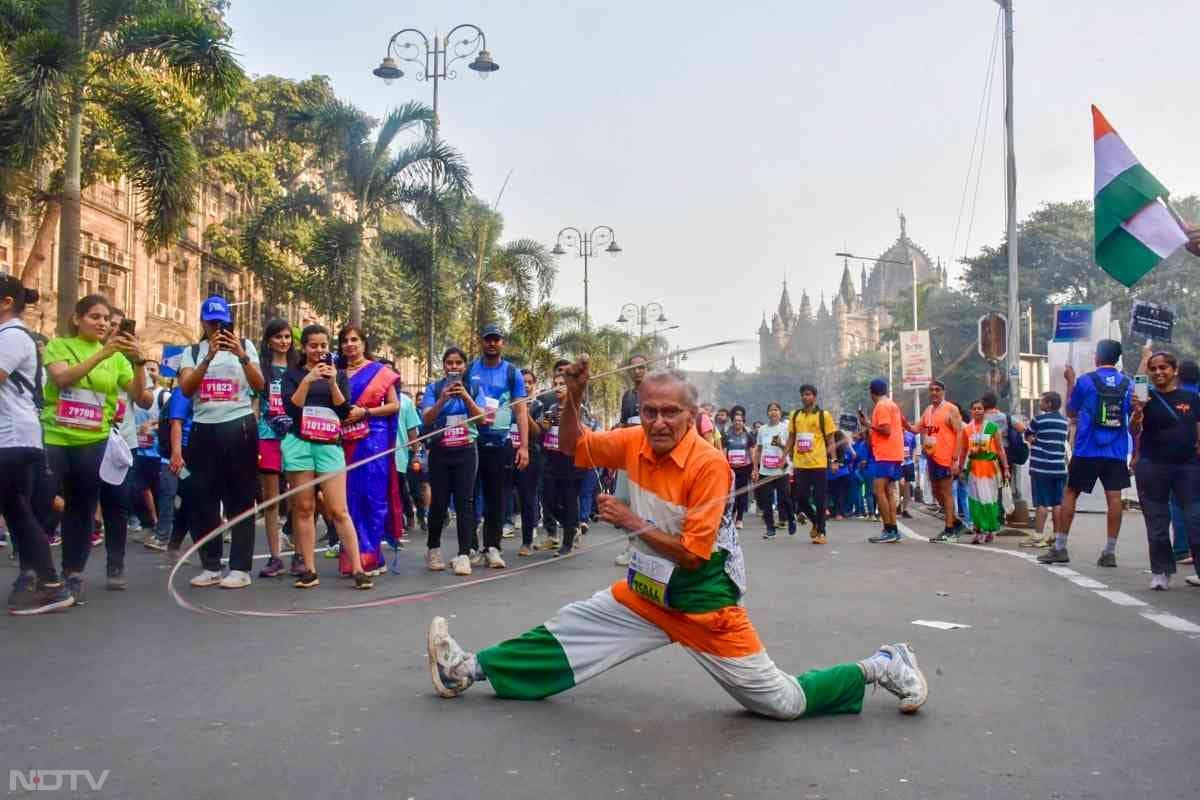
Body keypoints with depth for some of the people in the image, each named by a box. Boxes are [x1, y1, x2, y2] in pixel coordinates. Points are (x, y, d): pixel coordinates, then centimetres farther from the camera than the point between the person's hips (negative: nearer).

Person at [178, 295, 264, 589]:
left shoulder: (245, 345, 6)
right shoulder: (192, 351, 9)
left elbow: (260, 386, -4)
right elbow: (186, 389, -6)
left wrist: (242, 356, -18)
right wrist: (209, 357, -17)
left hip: (239, 428, -2)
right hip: (204, 430, 2)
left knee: (240, 499, 0)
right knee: (203, 499, 5)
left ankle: (241, 568, 5)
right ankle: (210, 566, 16)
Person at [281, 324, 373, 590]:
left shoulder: (339, 373, 12)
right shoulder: (292, 373, 8)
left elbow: (345, 412, 2)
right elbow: (291, 409, -5)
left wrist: (332, 382, -9)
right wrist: (307, 380, -14)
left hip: (330, 446, 0)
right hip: (299, 444, 0)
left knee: (338, 510, -5)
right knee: (304, 508, 2)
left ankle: (358, 569, -4)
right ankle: (309, 570, 8)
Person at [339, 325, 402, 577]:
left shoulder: (379, 371, 4)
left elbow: (394, 405, 1)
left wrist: (364, 412, -10)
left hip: (373, 440, -3)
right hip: (346, 442, 3)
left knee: (372, 495, -6)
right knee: (350, 497, 2)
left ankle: (370, 555, -2)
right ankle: (353, 556, 8)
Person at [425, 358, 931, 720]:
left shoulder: (709, 465, -24)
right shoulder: (633, 443, -5)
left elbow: (693, 554, -22)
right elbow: (573, 446, 6)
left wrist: (631, 522, -18)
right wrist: (572, 399, -11)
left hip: (703, 601, -6)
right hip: (645, 592, 6)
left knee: (784, 703, -2)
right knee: (569, 628, 6)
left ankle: (880, 668, 15)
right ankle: (471, 670, 18)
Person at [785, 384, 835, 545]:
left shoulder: (824, 415, 0)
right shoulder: (795, 415, 10)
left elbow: (830, 440, 1)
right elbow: (791, 438, 15)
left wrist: (832, 460, -8)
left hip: (819, 464, -3)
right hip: (800, 464, 4)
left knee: (820, 499, 0)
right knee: (800, 498, 3)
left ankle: (821, 532, 11)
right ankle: (815, 522, 28)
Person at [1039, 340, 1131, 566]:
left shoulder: (1085, 381, -4)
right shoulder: (1128, 384, 4)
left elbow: (1071, 412, 9)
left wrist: (1070, 382, 17)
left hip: (1087, 451, -2)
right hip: (1116, 452, 2)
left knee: (1071, 493, 6)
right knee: (1114, 497, 2)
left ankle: (1060, 547, 7)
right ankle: (1110, 552, 2)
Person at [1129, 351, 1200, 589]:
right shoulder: (1146, 397, 1)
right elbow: (1133, 432, -4)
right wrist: (1137, 413, -22)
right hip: (1153, 467, -1)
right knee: (1157, 520, 5)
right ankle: (1161, 571, 15)